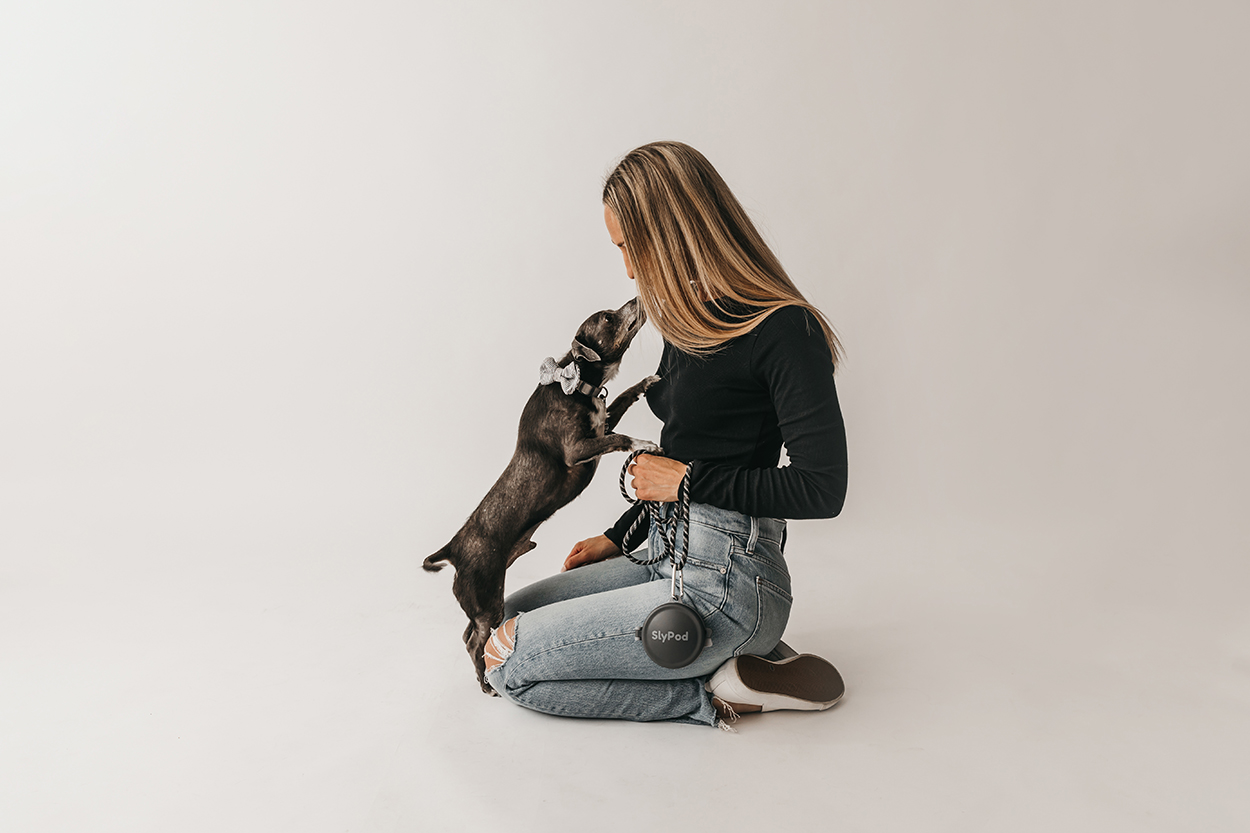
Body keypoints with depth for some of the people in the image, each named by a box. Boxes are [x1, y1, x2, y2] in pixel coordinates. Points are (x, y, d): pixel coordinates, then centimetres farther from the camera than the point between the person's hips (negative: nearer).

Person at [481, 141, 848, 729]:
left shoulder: (784, 331, -17)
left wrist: (689, 480, -13)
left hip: (726, 577, -10)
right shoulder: (693, 321, 9)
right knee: (509, 616, 15)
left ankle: (720, 690, -2)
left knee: (508, 661, -7)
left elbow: (822, 489, -20)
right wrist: (617, 538, 17)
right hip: (664, 553, 10)